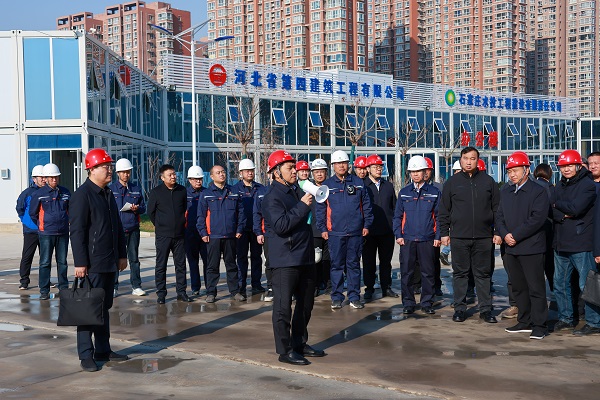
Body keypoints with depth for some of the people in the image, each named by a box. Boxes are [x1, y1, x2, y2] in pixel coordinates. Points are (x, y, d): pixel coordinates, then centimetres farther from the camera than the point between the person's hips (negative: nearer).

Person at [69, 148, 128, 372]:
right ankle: (86, 355, 4)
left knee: (104, 307, 14)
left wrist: (122, 255, 18)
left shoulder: (108, 194, 15)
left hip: (110, 263, 8)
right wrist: (80, 263, -18)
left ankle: (103, 350, 23)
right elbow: (77, 231, -15)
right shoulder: (82, 195, -11)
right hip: (92, 264, -8)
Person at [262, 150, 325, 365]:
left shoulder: (296, 190, 14)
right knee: (283, 305, -2)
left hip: (304, 257, 9)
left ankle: (300, 343, 28)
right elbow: (280, 225, -26)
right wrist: (302, 205, -23)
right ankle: (285, 350, 6)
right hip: (285, 260, -9)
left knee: (306, 303, 16)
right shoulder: (272, 197, -13)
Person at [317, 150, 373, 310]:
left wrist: (367, 225, 3)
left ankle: (354, 297, 13)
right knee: (336, 265, 3)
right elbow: (320, 208, 5)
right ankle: (336, 297, 10)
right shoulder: (327, 185, 4)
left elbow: (366, 205, 8)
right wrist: (322, 228, 0)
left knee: (354, 265, 7)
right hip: (335, 232, -1)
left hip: (356, 231, 1)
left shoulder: (358, 183, 6)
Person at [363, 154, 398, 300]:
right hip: (369, 231, -3)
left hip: (387, 231, 3)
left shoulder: (388, 186, 13)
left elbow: (394, 207, 15)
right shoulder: (362, 186, 0)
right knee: (369, 262, 4)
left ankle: (386, 287, 19)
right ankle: (369, 289, 12)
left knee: (386, 260, 10)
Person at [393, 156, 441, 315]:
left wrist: (438, 236, -2)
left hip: (427, 240, -1)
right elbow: (398, 216, 10)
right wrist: (398, 235, 0)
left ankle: (427, 303, 15)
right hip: (407, 239, 1)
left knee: (428, 273, 4)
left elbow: (439, 216, 6)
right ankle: (408, 304, 11)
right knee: (406, 273, 2)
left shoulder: (434, 192, 5)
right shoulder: (404, 192, 9)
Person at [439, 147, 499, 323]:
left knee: (483, 273, 6)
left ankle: (485, 309, 13)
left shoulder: (488, 181, 7)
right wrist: (444, 233, 2)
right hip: (459, 236, 0)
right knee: (460, 273, 6)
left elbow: (497, 208, 9)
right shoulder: (452, 182, 6)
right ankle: (460, 308, 14)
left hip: (483, 236, 0)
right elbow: (444, 210, 8)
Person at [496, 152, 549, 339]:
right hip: (511, 249, 7)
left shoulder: (538, 192, -4)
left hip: (531, 248, -7)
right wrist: (504, 234, -7)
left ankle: (539, 325, 2)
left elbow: (538, 218, -14)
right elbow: (499, 217, 13)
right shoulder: (505, 193, 17)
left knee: (536, 288, -4)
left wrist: (516, 236, -16)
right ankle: (525, 322, 22)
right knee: (518, 287, 12)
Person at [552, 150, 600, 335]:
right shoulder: (560, 185, 14)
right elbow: (552, 211, 6)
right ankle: (565, 319, 27)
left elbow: (576, 208, -21)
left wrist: (557, 204, -8)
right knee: (560, 283, 14)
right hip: (561, 243, 8)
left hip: (581, 243, -8)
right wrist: (564, 214, -13)